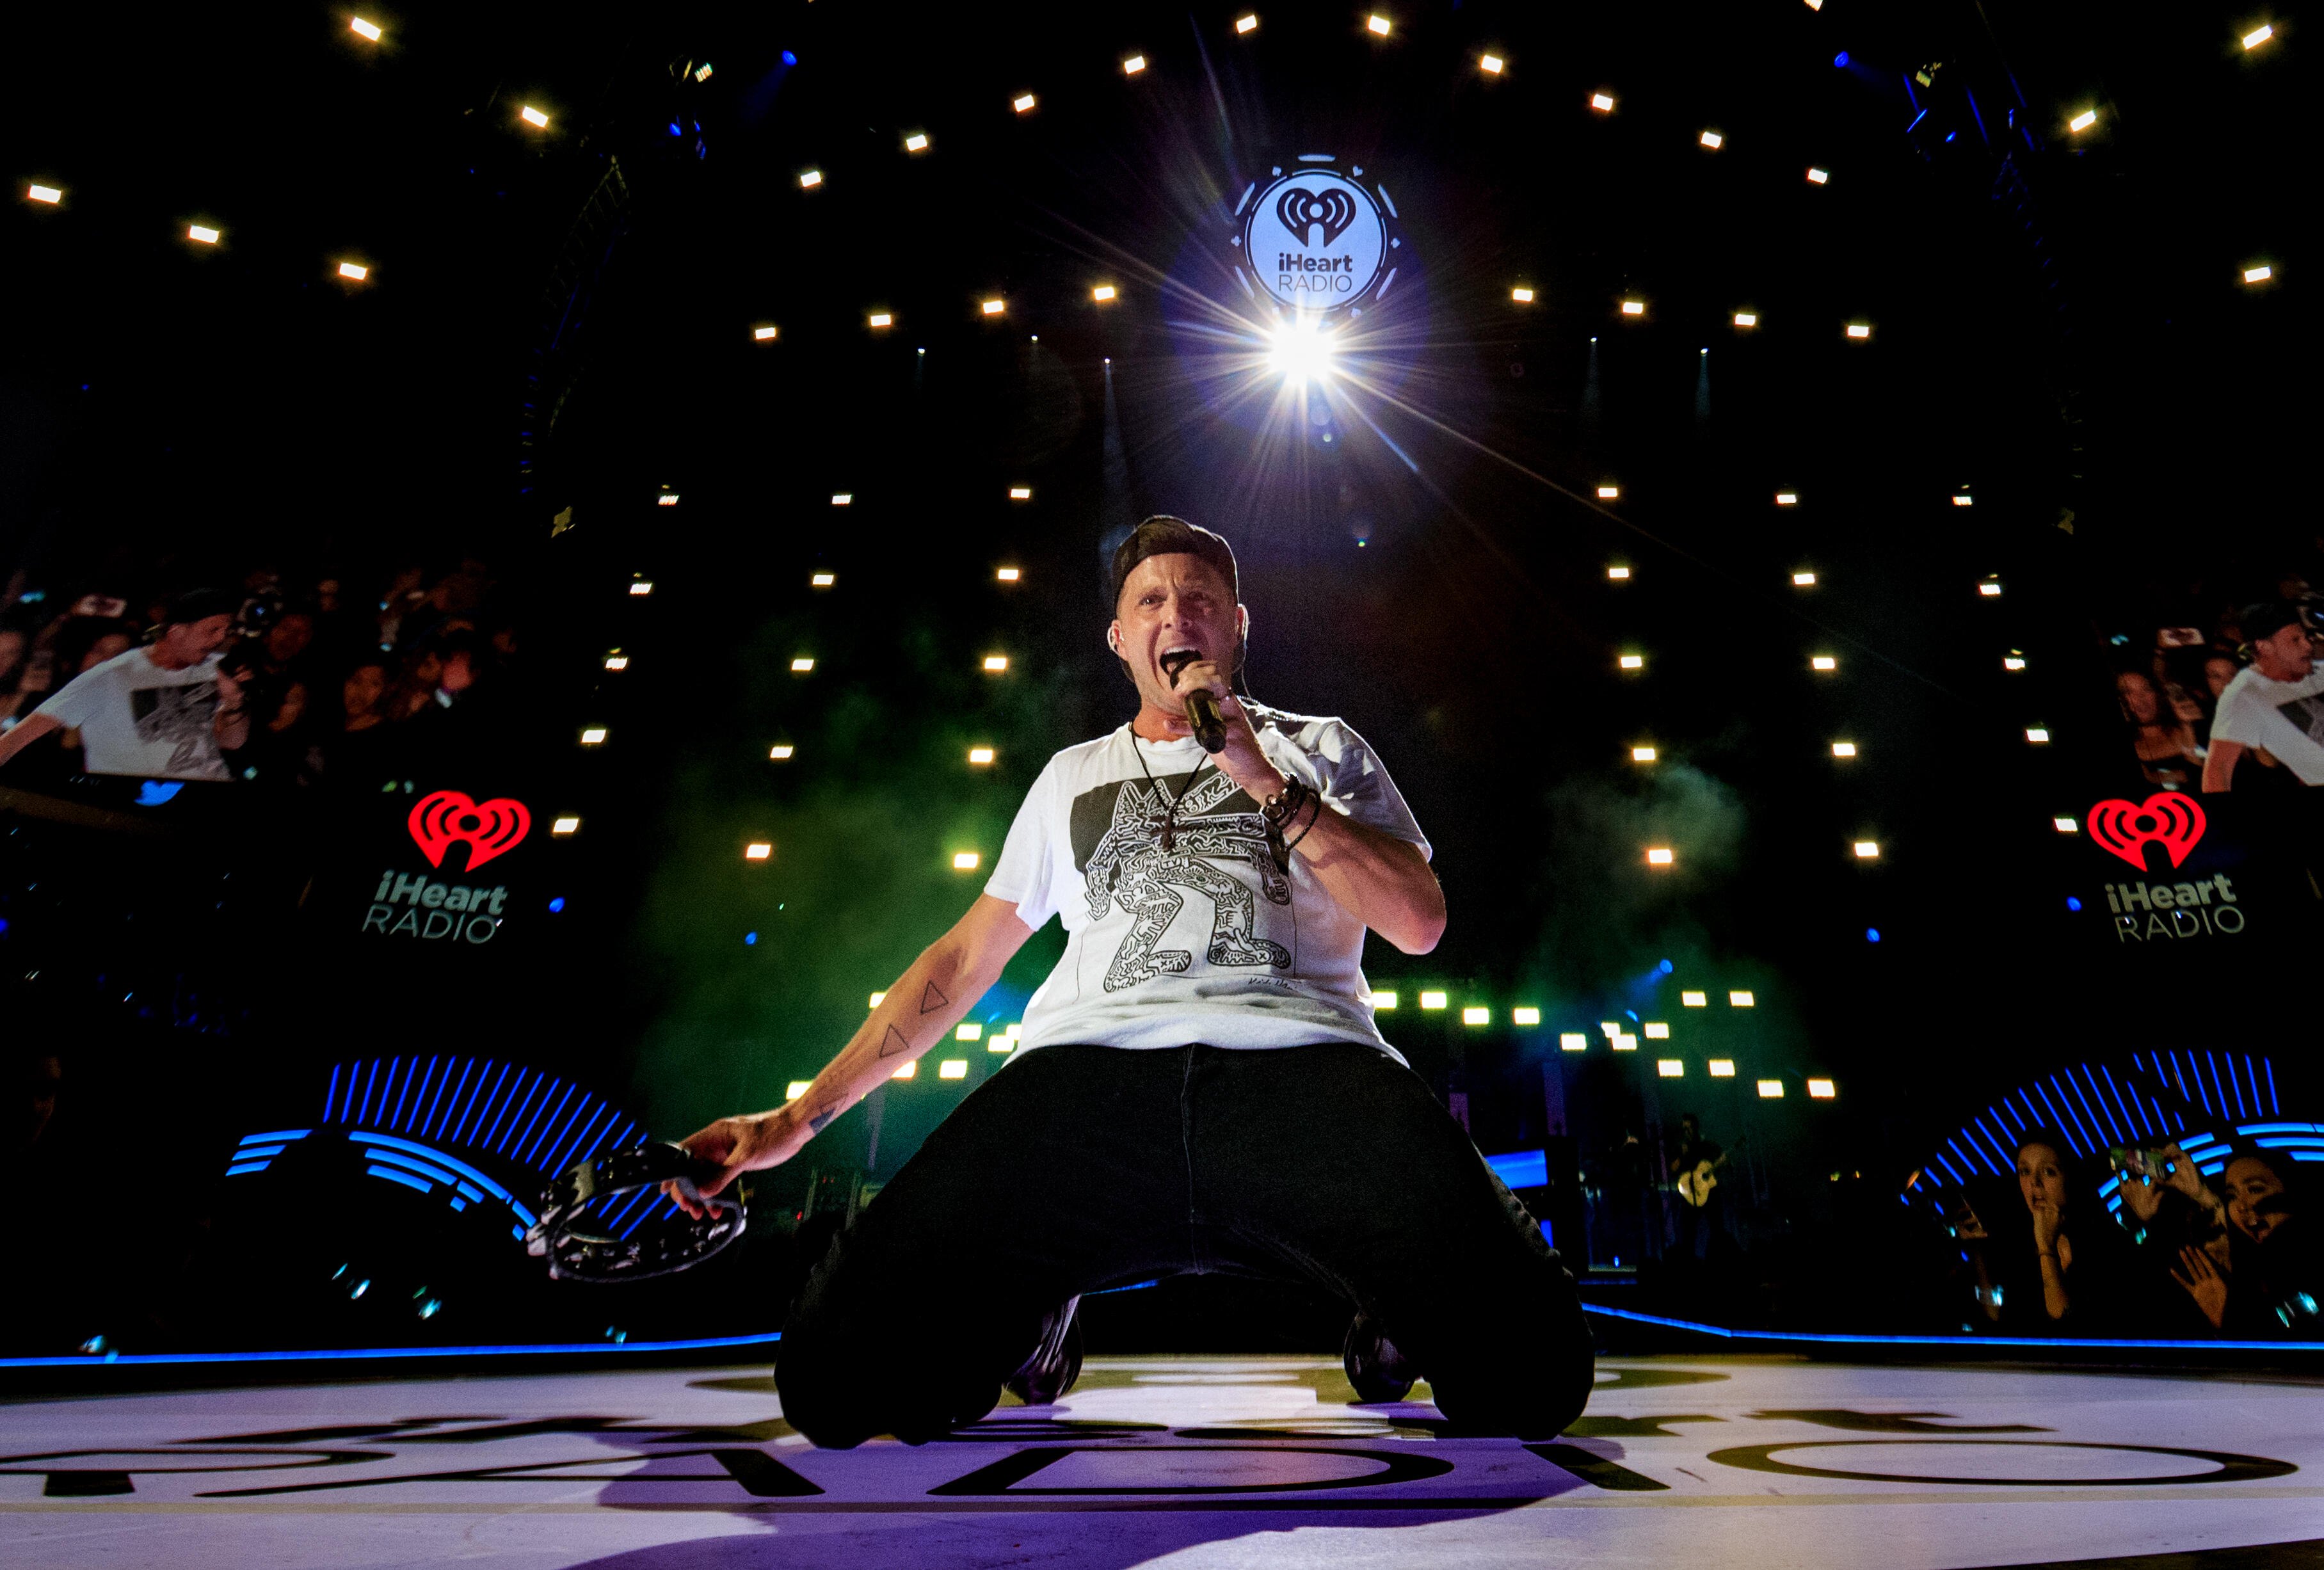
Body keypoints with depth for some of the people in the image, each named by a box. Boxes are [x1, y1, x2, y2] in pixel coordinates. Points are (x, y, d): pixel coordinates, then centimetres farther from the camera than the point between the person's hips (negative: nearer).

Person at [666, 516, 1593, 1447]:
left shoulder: (1321, 750, 23)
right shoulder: (1074, 775, 29)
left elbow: (1419, 923, 9)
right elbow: (965, 958, 28)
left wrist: (1267, 782, 2)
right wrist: (796, 1118, 23)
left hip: (1303, 1061, -1)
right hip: (1086, 1068, 2)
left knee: (1528, 1373, -25)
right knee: (832, 1378, -19)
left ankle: (1389, 1320, 13)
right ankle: (1037, 1302, 16)